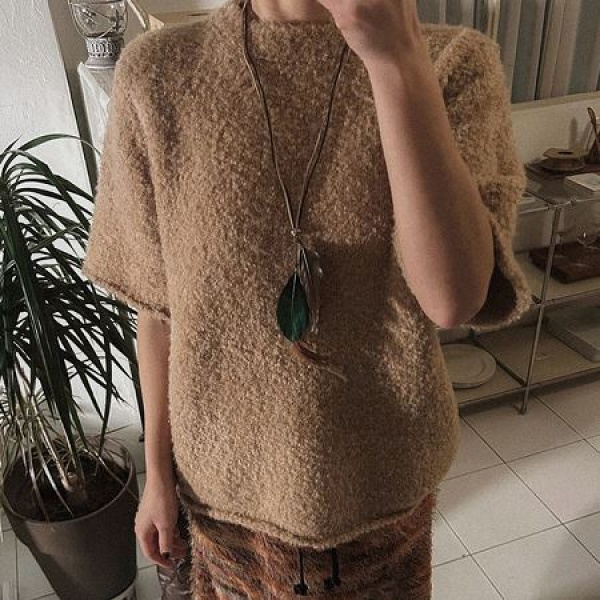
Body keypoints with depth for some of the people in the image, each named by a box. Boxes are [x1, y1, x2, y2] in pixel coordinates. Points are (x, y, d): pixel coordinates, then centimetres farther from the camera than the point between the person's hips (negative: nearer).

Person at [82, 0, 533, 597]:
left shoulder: (455, 62, -14)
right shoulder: (156, 73, -12)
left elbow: (455, 298, -27)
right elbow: (159, 304, -5)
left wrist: (398, 57, -33)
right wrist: (158, 469, 2)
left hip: (383, 473, 1)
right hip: (229, 478, 1)